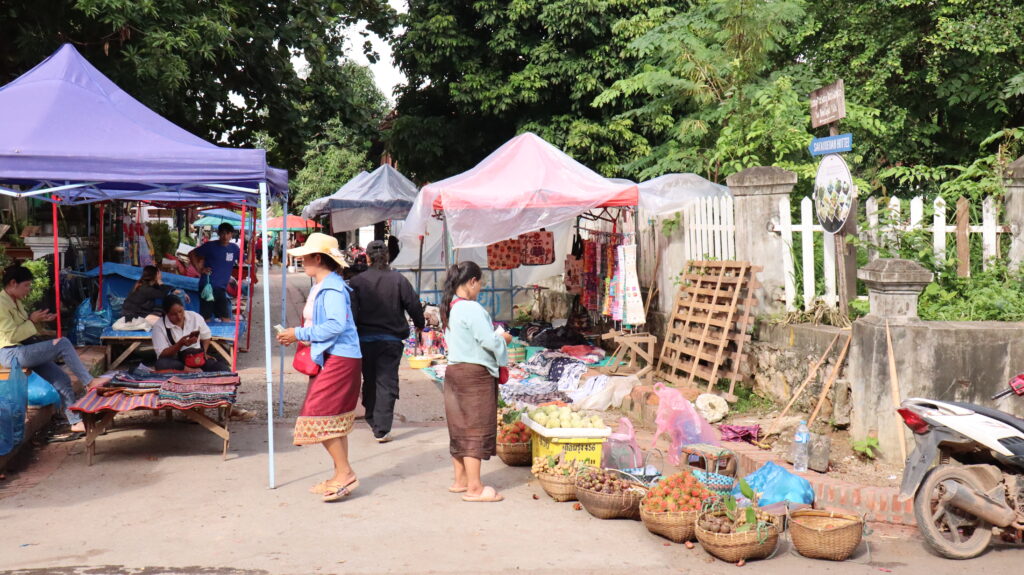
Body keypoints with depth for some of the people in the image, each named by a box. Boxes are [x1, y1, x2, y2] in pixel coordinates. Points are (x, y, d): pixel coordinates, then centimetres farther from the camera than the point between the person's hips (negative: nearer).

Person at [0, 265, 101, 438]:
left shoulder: (15, 301, 15)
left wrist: (38, 321, 4)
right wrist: (32, 321, -13)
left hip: (25, 351, 10)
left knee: (62, 380, -4)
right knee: (63, 344, -25)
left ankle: (77, 423, -2)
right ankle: (90, 383, -17)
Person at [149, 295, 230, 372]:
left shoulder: (195, 317, 0)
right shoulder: (159, 326, -8)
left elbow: (206, 337, 15)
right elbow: (162, 354, -12)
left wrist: (203, 353, -5)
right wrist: (180, 344, -27)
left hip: (197, 357, 1)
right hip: (174, 361, -1)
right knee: (161, 364, -39)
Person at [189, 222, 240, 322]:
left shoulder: (233, 248, 8)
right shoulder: (210, 246, -2)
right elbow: (191, 254, 6)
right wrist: (200, 269, -4)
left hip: (221, 288, 4)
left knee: (226, 320, 0)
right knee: (206, 319, -2)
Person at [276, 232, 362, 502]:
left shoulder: (332, 287, -15)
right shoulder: (320, 286, 16)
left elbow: (336, 325, -26)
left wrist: (300, 334, -19)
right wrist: (299, 335, 7)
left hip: (338, 360, -11)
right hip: (328, 358, 11)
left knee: (320, 416, -12)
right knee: (334, 420, 13)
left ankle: (345, 473, -5)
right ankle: (340, 475, 20)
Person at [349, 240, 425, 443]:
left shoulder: (357, 281, -5)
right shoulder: (399, 280, -5)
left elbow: (351, 312, -7)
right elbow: (414, 305, -2)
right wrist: (419, 325, 17)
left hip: (365, 340, 1)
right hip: (392, 340, -1)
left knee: (369, 381, 18)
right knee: (387, 383, 0)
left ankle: (372, 419, 32)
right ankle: (381, 429, -5)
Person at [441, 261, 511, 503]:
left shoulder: (450, 308, 10)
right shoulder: (472, 309, -19)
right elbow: (489, 341, -21)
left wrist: (495, 337, 16)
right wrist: (503, 339, 0)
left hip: (454, 371, 9)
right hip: (475, 374, -9)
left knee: (460, 427, 15)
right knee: (477, 429, -4)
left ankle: (460, 479, 25)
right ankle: (474, 488, -2)